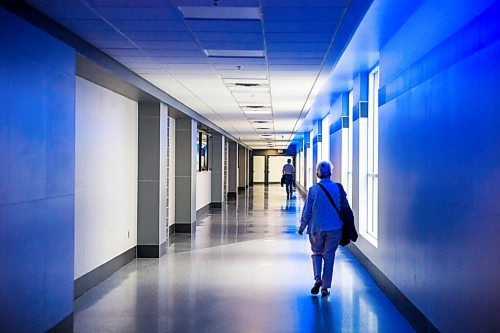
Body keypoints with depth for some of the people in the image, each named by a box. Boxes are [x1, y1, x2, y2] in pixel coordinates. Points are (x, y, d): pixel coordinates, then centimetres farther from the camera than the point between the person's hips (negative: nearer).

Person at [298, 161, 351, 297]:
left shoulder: (313, 190, -8)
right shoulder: (338, 188, -4)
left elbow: (307, 211, -4)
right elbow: (345, 208, 1)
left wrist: (302, 227, 8)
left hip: (316, 228, -1)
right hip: (334, 228, 1)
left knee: (317, 252, 18)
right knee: (329, 255, 10)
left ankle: (318, 278, -3)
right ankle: (325, 287, 11)